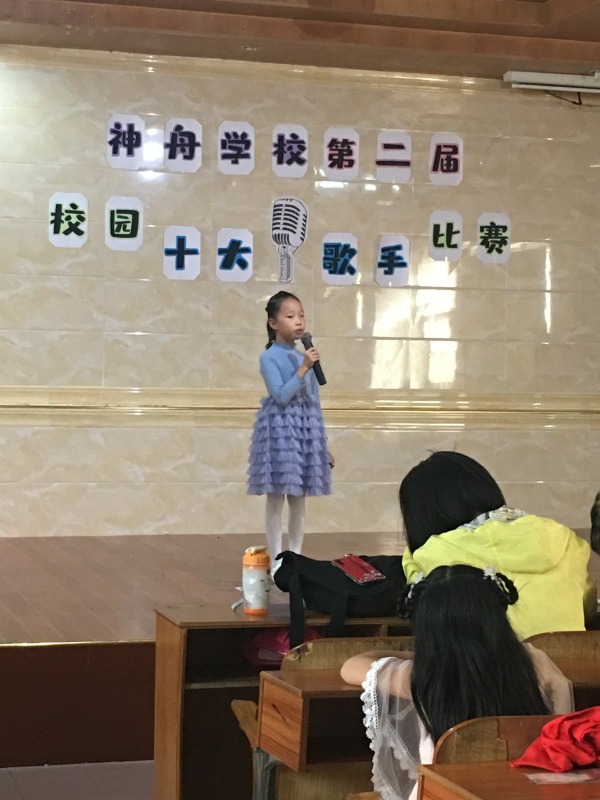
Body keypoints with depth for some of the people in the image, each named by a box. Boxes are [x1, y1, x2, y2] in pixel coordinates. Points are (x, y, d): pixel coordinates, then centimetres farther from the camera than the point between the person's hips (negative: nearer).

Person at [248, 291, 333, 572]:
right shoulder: (269, 357, -8)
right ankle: (277, 561, 6)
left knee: (299, 500, 10)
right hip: (280, 428, -6)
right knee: (276, 499, -1)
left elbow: (315, 403, 14)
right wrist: (303, 369, -23)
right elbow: (281, 396, -19)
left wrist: (324, 445, 14)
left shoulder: (305, 357, 11)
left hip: (306, 429, 6)